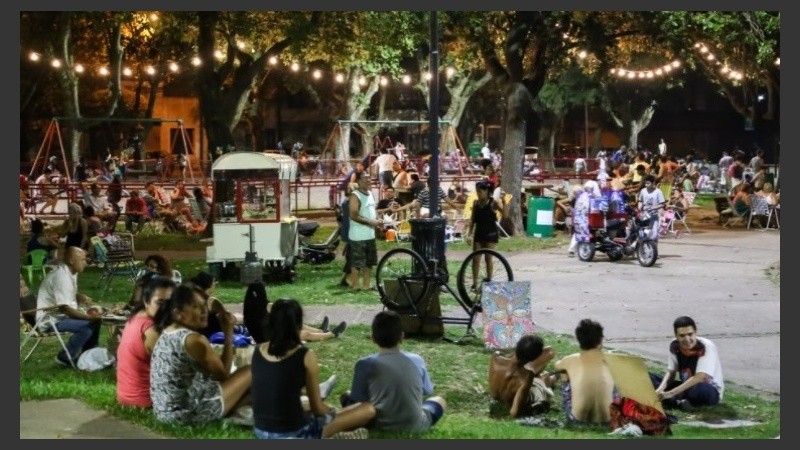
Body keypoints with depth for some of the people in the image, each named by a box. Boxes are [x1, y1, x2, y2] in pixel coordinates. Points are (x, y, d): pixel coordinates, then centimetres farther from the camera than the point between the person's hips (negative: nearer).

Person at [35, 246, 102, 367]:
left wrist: (81, 298, 2)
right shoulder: (61, 276, -25)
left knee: (95, 319, 8)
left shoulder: (71, 273, 5)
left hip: (60, 314, 10)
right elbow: (64, 308, -30)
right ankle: (65, 357, -8)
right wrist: (88, 316, -28)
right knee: (87, 325, -24)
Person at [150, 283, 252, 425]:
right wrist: (229, 334, -3)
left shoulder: (165, 334, 9)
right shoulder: (194, 340, -19)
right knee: (250, 372, 4)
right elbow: (223, 373, -6)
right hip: (190, 413, -9)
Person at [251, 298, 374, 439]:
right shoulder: (306, 355, -14)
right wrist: (333, 412, 17)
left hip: (261, 432, 6)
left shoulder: (258, 350, 2)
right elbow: (317, 409, -6)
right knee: (367, 409, 3)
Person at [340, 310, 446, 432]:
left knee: (346, 396, 21)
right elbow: (428, 391, 16)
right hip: (414, 426, 3)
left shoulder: (365, 364, -8)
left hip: (378, 427, -3)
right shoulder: (417, 360, -1)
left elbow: (356, 401, -4)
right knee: (439, 401, 29)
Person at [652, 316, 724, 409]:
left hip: (710, 390, -6)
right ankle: (677, 401, -28)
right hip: (687, 386, 6)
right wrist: (661, 389, -23)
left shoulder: (706, 346, -25)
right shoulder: (675, 346, -7)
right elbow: (671, 372, 0)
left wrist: (671, 393, -38)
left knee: (699, 390, -42)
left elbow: (700, 377, -32)